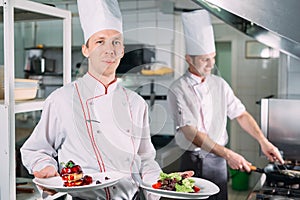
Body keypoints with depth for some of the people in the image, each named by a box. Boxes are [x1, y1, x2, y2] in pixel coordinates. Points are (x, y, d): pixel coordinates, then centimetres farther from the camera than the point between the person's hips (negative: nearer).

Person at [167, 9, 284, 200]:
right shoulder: (178, 89, -12)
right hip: (191, 161, -3)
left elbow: (241, 114, 8)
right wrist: (227, 154, -23)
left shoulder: (220, 84, 4)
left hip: (217, 161, 4)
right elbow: (191, 133, -18)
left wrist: (263, 141, -5)